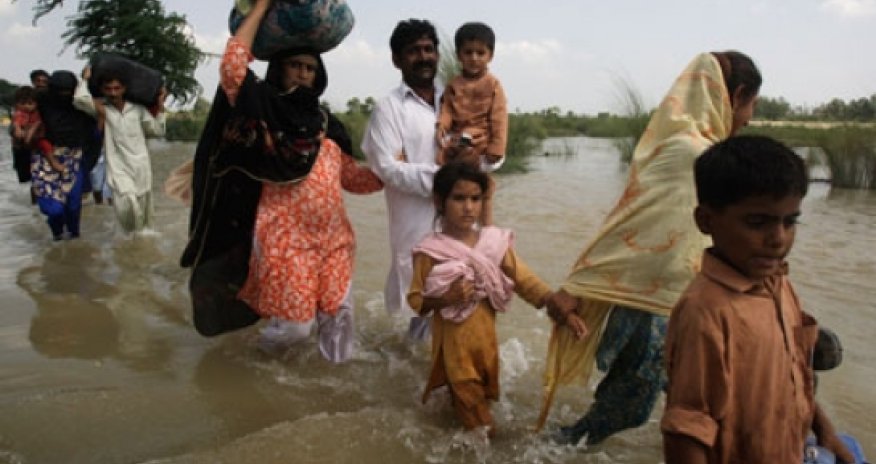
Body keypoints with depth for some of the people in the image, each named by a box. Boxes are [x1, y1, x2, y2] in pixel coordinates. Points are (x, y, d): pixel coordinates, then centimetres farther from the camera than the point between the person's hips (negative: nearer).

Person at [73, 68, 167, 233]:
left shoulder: (138, 108, 8)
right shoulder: (101, 108, 2)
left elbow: (158, 130, 9)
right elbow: (80, 99, -17)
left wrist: (160, 105, 2)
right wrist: (85, 79, -1)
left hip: (140, 165, 2)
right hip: (118, 167, -2)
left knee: (144, 209, 6)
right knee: (127, 203, -23)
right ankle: (133, 234, -2)